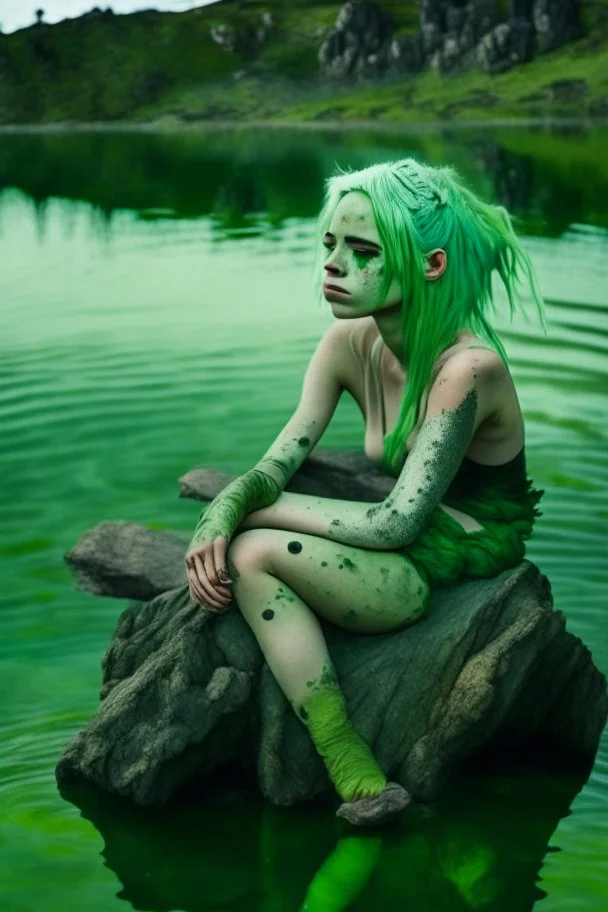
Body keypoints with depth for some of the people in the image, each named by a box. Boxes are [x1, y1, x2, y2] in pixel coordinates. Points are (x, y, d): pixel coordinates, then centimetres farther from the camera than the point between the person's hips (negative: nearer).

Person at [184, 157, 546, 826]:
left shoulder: (467, 369, -24)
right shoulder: (350, 343, -2)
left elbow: (399, 523, -26)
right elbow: (275, 466, -4)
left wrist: (261, 510, -17)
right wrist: (222, 513, -26)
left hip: (467, 571, -7)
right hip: (410, 554, 8)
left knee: (257, 553, -22)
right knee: (236, 544, -14)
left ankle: (358, 777, -16)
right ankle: (355, 783, -11)